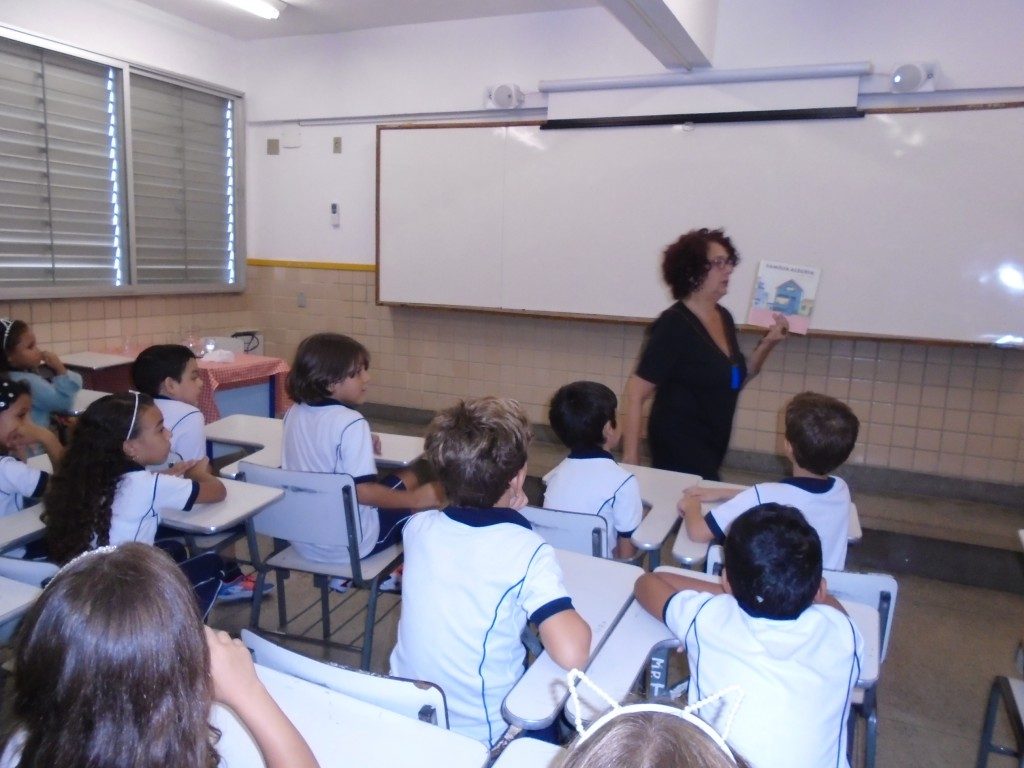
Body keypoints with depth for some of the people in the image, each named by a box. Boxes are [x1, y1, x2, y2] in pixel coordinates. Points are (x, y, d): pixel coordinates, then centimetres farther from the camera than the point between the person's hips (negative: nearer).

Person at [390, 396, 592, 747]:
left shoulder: (417, 527, -10)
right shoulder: (528, 551, -26)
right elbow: (571, 654, -33)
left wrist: (503, 516, 1)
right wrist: (577, 621, -12)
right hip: (482, 735, -4)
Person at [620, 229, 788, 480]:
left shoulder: (724, 317, 5)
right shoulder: (673, 325, -17)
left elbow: (736, 379, 15)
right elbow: (636, 392, -19)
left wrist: (767, 343, 0)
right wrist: (630, 457, -22)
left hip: (712, 446, 8)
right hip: (678, 444, -8)